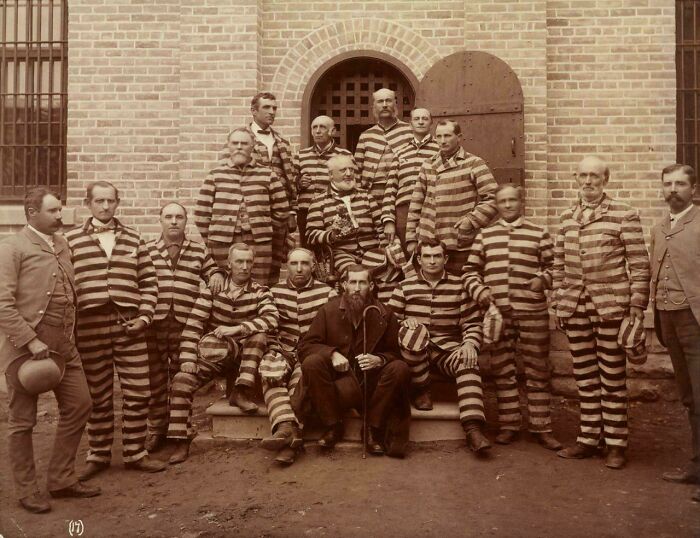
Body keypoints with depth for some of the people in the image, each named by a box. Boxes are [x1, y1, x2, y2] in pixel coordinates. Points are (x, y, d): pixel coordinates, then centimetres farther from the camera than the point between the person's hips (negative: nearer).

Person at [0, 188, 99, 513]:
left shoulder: (61, 244, 13)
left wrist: (70, 335, 11)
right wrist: (31, 341, -19)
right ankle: (27, 491, 21)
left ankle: (61, 479, 23)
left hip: (63, 345, 7)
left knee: (79, 405, 8)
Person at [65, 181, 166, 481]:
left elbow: (149, 282, 9)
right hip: (90, 327, -1)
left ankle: (135, 454, 20)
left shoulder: (133, 239, 10)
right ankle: (98, 456, 26)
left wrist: (144, 317, -2)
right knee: (98, 396, 10)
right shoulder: (71, 240, 4)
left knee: (138, 394, 4)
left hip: (129, 325, 2)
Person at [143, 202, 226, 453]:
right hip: (153, 322, 0)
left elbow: (212, 270, 18)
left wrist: (217, 275, -6)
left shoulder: (199, 250, 9)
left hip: (186, 324, 0)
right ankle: (156, 428, 21)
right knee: (155, 378, 7)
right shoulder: (146, 250, 9)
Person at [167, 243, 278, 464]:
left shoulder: (260, 291, -4)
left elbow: (272, 318, -23)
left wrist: (237, 329, -34)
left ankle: (242, 392, -21)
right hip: (212, 355, 1)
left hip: (244, 353, 0)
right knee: (181, 380, -21)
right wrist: (188, 360, -20)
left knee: (259, 335, -29)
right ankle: (181, 441, -10)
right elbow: (193, 325, -11)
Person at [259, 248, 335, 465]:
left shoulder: (327, 293, 5)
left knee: (300, 380, -33)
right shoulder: (275, 292, 12)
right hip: (283, 351, 2)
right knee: (269, 375, -30)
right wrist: (272, 352, -7)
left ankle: (288, 435, -39)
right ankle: (287, 427, -45)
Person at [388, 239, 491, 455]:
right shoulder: (405, 287, 7)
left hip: (448, 348, 1)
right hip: (414, 348, 0)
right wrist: (405, 323, -17)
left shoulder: (459, 286, 7)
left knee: (468, 363, -31)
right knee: (415, 332, -35)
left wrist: (469, 343, -13)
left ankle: (473, 429, -35)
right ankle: (421, 390, -12)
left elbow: (472, 323, 6)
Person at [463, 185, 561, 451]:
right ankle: (509, 425, 21)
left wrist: (543, 278, -13)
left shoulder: (539, 234, 7)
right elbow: (470, 269, 10)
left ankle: (541, 428, 15)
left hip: (532, 311, -1)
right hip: (496, 311, 2)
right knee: (502, 370, 8)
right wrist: (478, 290, -6)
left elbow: (552, 265, 7)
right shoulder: (484, 235, 11)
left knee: (537, 370, 4)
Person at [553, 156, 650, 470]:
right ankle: (588, 438, 22)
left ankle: (616, 444, 15)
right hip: (575, 308, 5)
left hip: (611, 307, -4)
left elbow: (639, 265, -5)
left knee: (612, 377, 4)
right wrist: (558, 304, 10)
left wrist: (637, 307, -9)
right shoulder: (567, 218, 11)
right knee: (584, 377, 11)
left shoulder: (624, 215, -3)